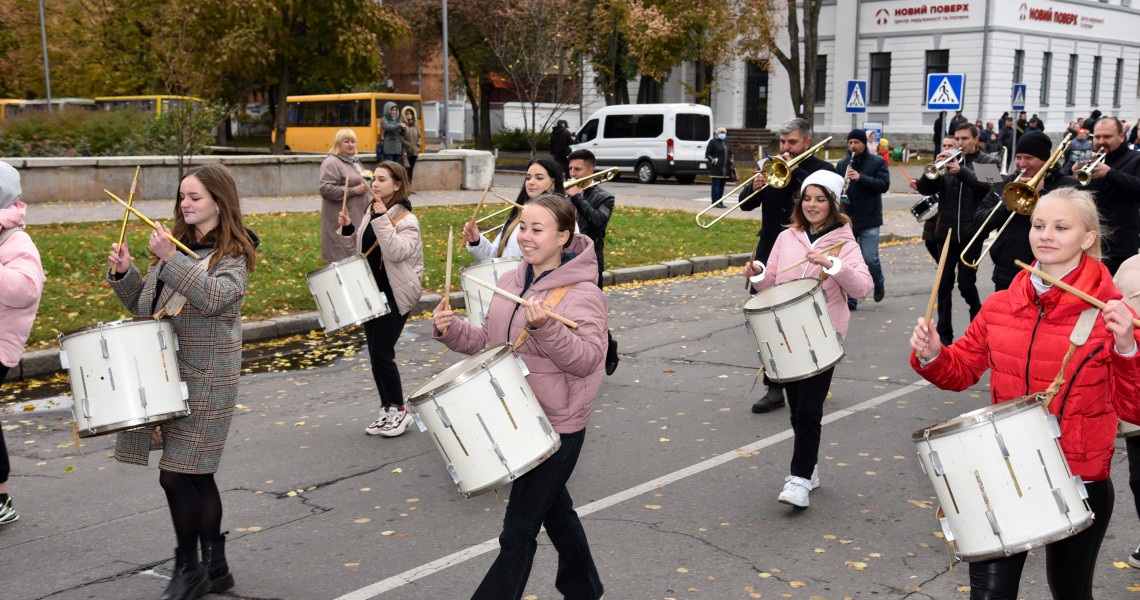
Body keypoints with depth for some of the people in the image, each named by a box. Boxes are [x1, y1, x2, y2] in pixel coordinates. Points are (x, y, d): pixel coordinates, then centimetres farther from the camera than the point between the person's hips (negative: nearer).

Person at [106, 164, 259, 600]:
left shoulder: (233, 253, -7)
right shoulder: (175, 244, 14)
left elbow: (213, 297, -26)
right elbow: (143, 305, 17)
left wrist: (170, 259, -33)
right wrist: (124, 274, 0)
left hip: (206, 380, -7)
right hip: (168, 373, 7)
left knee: (176, 474, -7)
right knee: (196, 475, 12)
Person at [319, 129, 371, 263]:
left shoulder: (354, 161, 17)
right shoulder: (331, 163, -13)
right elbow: (325, 189, -23)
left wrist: (365, 186, 15)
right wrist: (352, 191, -20)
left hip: (357, 214, 9)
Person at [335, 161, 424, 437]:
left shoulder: (406, 219, -11)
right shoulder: (370, 213, 10)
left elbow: (396, 252, -27)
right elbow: (358, 251, 16)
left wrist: (382, 219, -27)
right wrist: (347, 230, 0)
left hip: (395, 295, -8)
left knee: (382, 353, -9)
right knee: (375, 354, 11)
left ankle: (398, 410, 8)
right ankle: (387, 411, 22)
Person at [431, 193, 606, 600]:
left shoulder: (582, 295, -17)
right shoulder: (510, 282, 5)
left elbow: (586, 360, -25)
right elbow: (491, 343, 12)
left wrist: (545, 327, -38)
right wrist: (452, 331, -5)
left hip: (558, 427, -8)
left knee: (518, 532, -2)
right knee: (556, 513, 25)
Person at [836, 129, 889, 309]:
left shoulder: (878, 162, 2)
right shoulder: (842, 164, 12)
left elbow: (884, 184, -10)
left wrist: (861, 178, -22)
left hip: (869, 220, -3)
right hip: (846, 219, 3)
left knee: (870, 258, -6)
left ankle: (879, 282, 25)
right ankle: (851, 298, 9)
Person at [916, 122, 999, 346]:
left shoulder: (988, 162, 4)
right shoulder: (947, 161, 11)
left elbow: (988, 189, -14)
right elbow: (924, 189, 1)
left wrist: (962, 172, -24)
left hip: (971, 233, -3)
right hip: (946, 233, 3)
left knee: (966, 283, -5)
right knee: (944, 285, 4)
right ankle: (944, 333, 12)